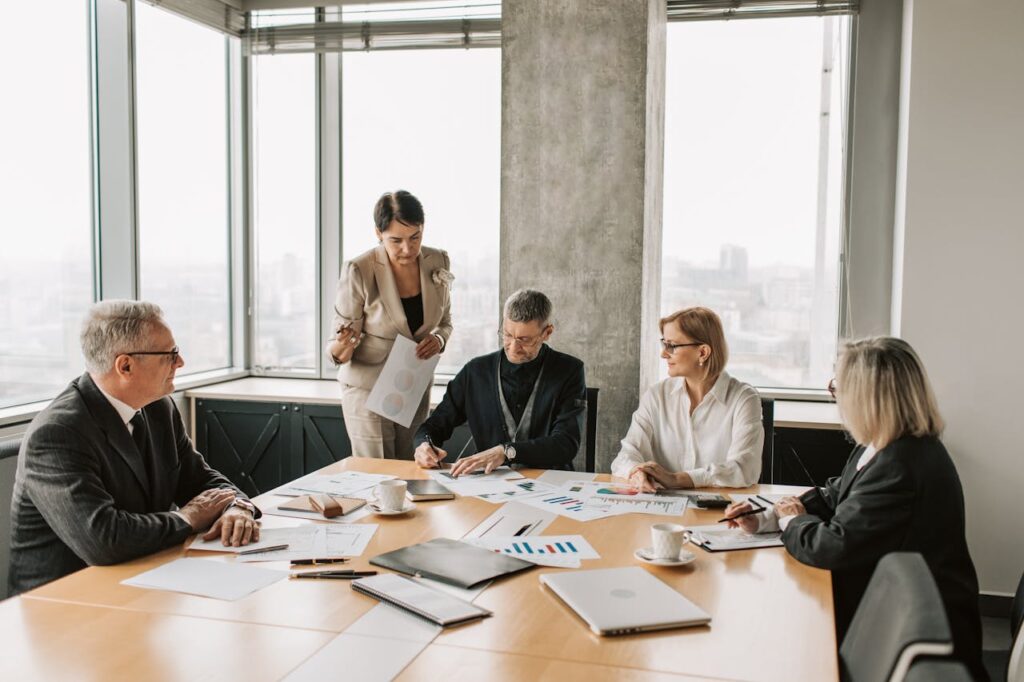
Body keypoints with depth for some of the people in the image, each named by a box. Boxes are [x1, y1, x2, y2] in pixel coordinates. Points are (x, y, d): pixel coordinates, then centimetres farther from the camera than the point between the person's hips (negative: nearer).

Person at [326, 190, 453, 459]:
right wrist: (339, 350, -35)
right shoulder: (358, 271, -18)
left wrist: (438, 339, -12)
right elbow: (342, 342, -12)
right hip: (369, 389, -4)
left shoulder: (437, 262, -4)